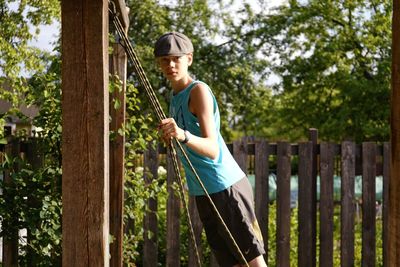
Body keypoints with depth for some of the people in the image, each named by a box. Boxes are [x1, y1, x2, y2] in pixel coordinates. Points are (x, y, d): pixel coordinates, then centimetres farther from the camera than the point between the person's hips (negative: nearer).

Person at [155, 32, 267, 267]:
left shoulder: (198, 91, -14)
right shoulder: (175, 96, 12)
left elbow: (212, 149, -27)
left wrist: (184, 135, -42)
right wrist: (169, 134, 6)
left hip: (226, 188, -9)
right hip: (203, 193, 9)